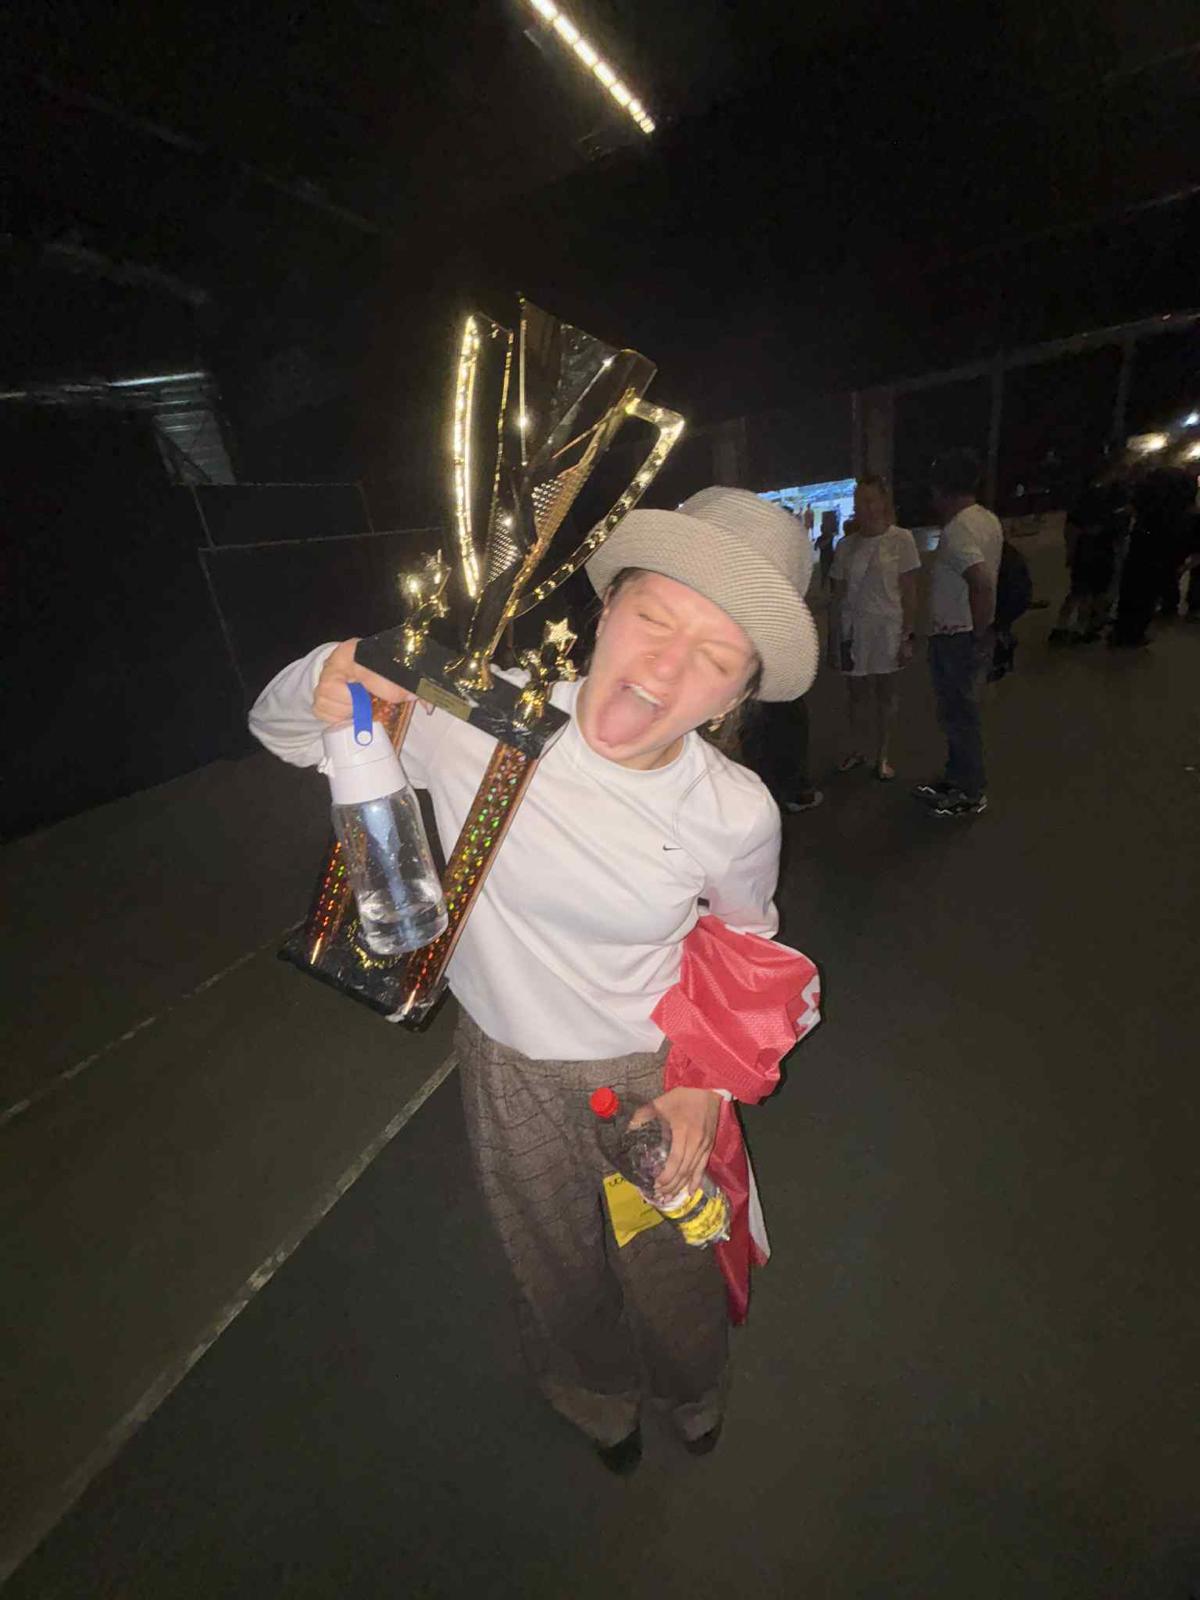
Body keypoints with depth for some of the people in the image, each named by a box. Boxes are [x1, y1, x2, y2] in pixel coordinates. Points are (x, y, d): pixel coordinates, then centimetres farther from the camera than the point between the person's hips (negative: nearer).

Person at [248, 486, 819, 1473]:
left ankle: (692, 1394, 71)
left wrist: (708, 1075, -7)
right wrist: (323, 682, -32)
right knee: (559, 1272, 30)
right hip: (508, 1070, 1)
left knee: (671, 1271, 28)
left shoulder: (738, 815, -23)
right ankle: (598, 1398, 71)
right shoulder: (473, 717, -26)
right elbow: (282, 729, -9)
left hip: (652, 1078, 0)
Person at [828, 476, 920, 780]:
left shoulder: (901, 539, -3)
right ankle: (857, 750, 27)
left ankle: (882, 756, 22)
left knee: (885, 695, 8)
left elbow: (909, 593, -2)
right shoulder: (846, 545, 3)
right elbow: (837, 597, 6)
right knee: (856, 694, 10)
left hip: (887, 630, -2)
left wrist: (908, 636, -7)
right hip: (853, 630, 2)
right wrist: (832, 641, 4)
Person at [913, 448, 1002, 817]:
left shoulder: (957, 530, -21)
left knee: (959, 715, 2)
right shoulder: (990, 520, 9)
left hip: (955, 638, -9)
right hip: (973, 633, 9)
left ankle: (971, 794, 14)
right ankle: (956, 779, 35)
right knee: (960, 711, 20)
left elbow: (982, 582, -33)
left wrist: (976, 631, -23)